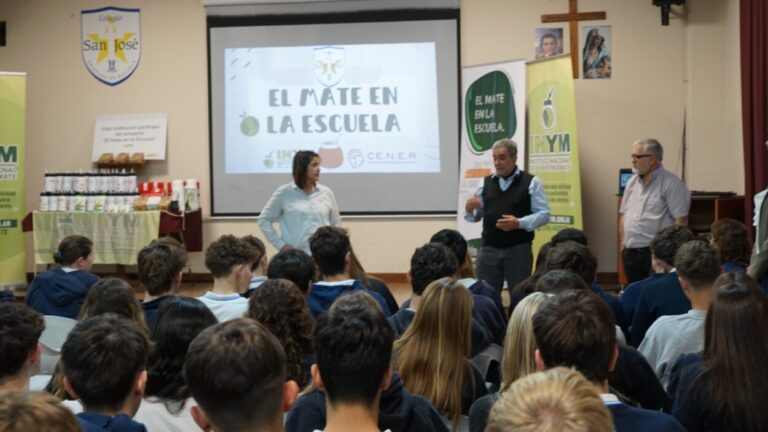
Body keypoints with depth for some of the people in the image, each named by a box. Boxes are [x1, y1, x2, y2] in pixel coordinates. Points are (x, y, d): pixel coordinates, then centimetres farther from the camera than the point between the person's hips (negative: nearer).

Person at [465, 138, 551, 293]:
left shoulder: (531, 182, 0)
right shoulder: (486, 183, 12)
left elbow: (544, 214, -4)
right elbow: (476, 216, 16)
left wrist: (519, 223, -19)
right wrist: (469, 210, -8)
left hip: (518, 250, -3)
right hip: (489, 250, 3)